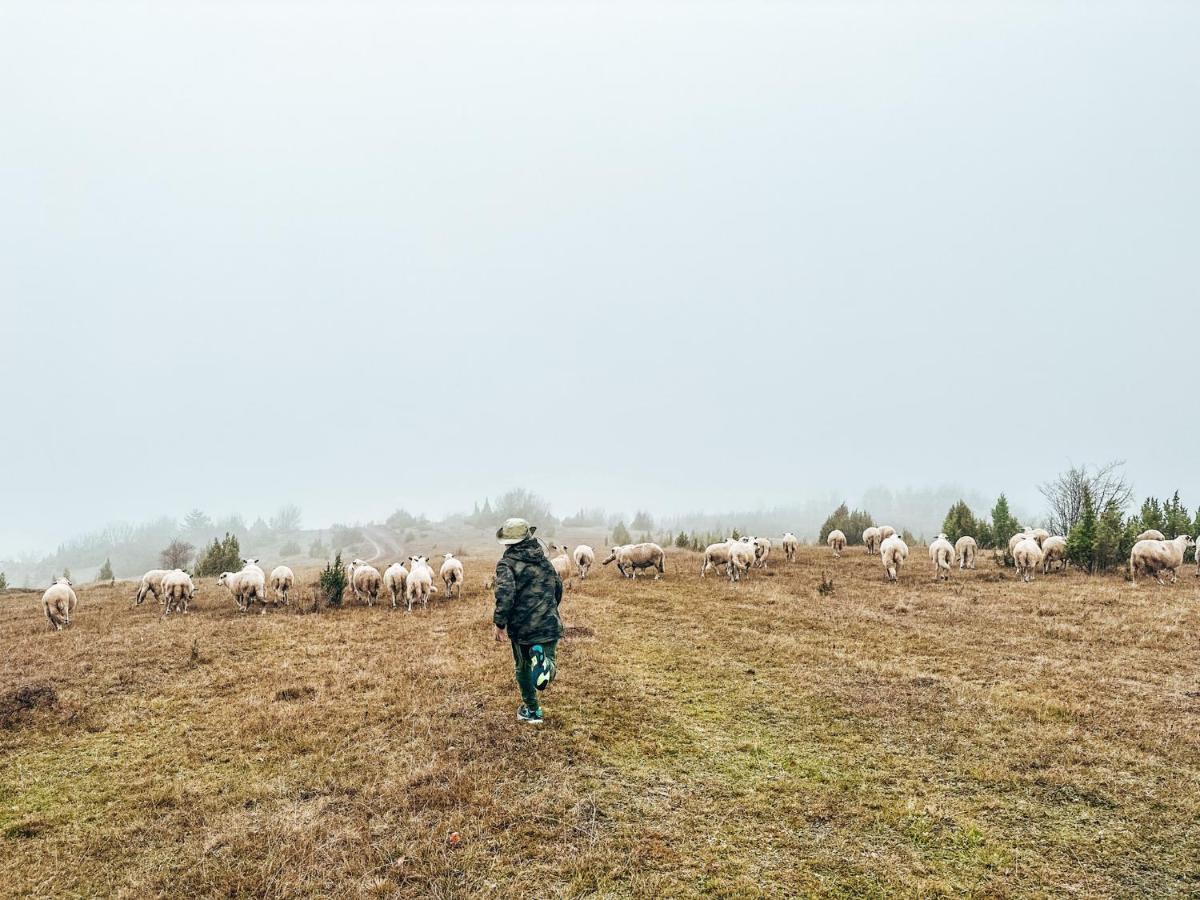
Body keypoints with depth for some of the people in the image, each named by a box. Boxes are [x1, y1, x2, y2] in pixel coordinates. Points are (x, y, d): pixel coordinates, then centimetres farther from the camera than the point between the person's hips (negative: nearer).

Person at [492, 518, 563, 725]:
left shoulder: (507, 563, -8)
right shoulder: (544, 561, 9)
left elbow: (505, 592, -24)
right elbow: (558, 586, 18)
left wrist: (499, 623, -18)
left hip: (522, 627, -2)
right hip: (550, 625, 3)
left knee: (523, 668, 19)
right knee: (547, 660, 13)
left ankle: (532, 711, 23)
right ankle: (544, 662, -22)